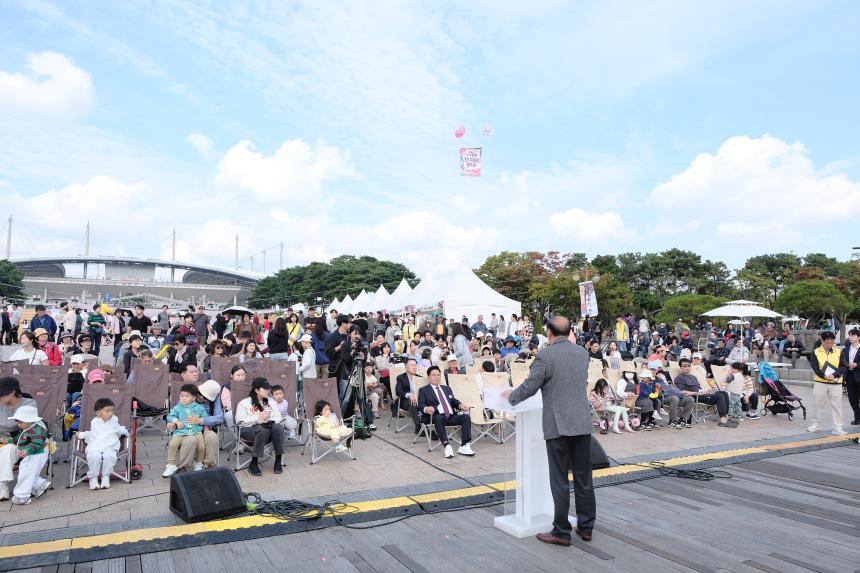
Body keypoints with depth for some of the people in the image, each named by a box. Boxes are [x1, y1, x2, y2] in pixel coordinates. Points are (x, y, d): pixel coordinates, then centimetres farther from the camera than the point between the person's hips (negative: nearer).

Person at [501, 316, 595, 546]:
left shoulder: (545, 355, -12)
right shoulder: (583, 352, 7)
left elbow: (529, 387, -8)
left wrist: (511, 396, 12)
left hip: (558, 426, -6)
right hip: (583, 424, 6)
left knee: (560, 481, 2)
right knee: (584, 478, 14)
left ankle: (562, 532, 11)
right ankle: (586, 527, 25)